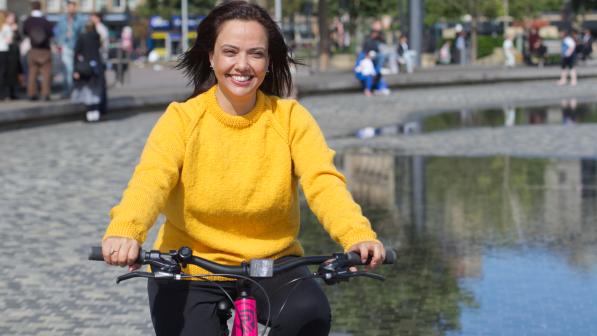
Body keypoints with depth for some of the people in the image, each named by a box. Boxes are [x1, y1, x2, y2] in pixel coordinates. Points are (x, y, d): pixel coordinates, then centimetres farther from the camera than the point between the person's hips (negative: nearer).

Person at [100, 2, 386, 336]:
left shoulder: (290, 117, -4)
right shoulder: (182, 118, -7)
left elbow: (324, 181, -18)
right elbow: (151, 179, -23)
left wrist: (358, 235, -39)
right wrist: (125, 231, -46)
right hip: (189, 271, 0)